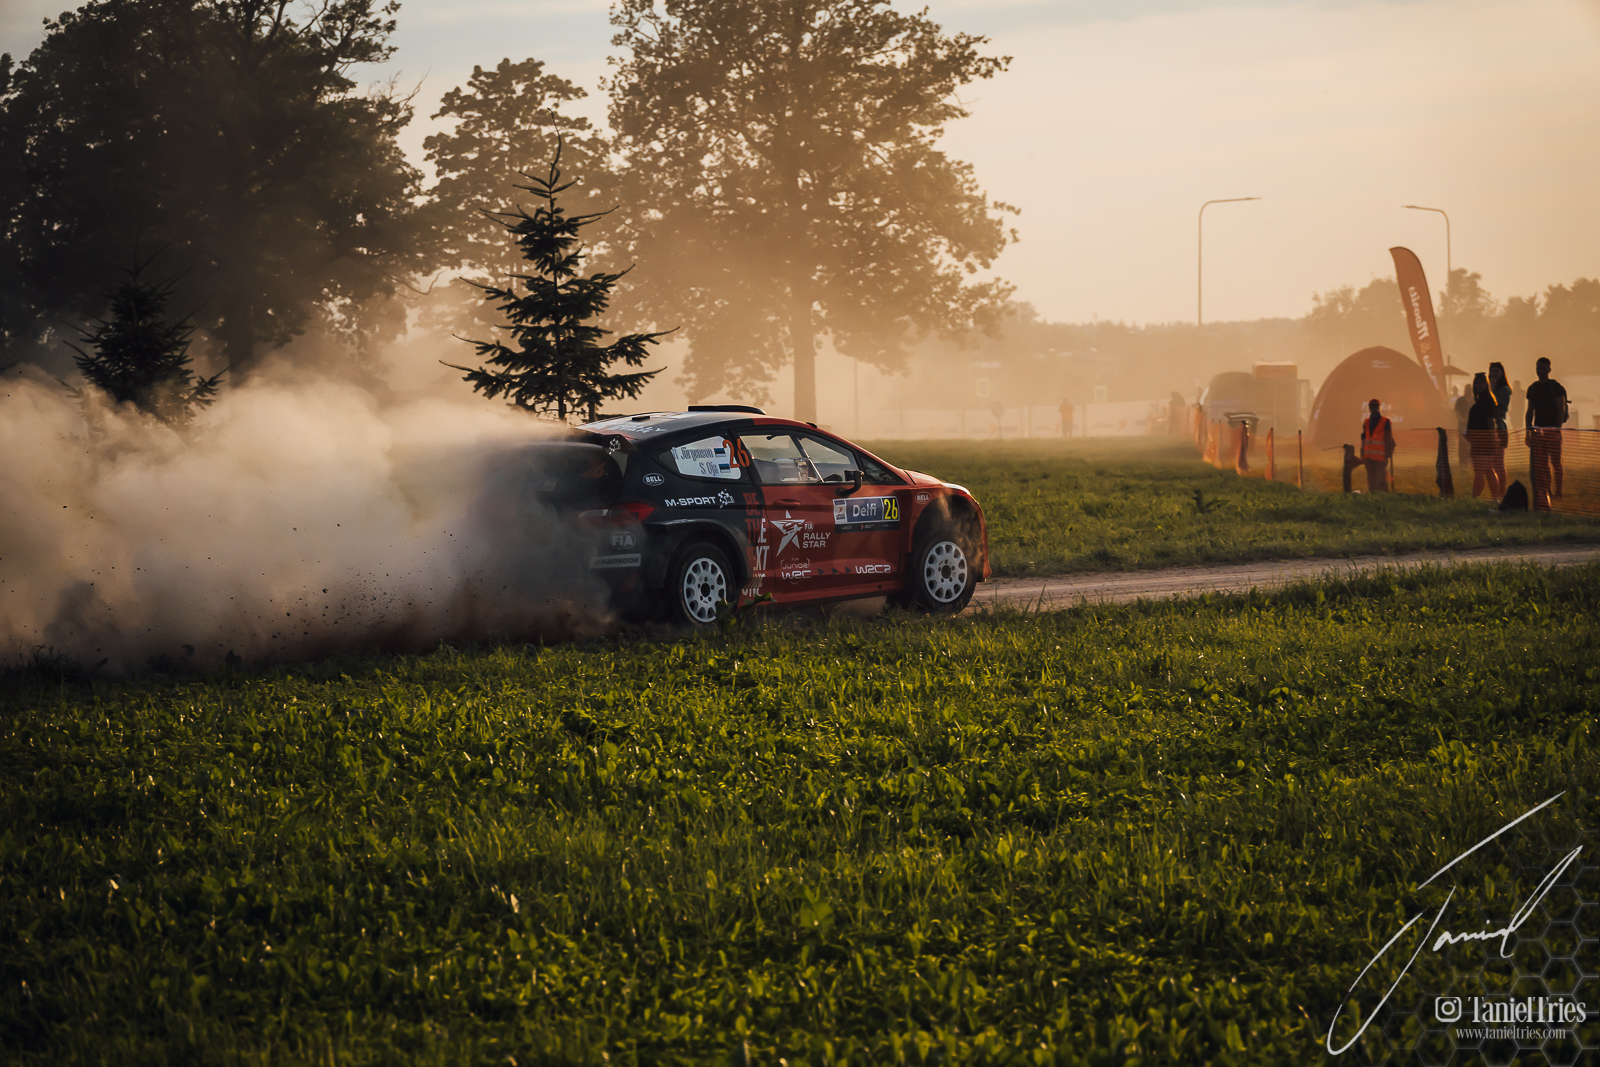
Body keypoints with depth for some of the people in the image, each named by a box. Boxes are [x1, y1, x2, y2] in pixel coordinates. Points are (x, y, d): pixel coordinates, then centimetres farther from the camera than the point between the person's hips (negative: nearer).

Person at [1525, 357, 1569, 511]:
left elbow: (1561, 410, -7)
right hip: (1537, 431, 5)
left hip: (1552, 431, -5)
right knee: (1539, 465, 3)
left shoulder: (1556, 387, -3)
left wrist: (1557, 429, -15)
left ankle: (1558, 493, -2)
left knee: (1555, 463, -6)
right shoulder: (1532, 388, 15)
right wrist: (1527, 432, 12)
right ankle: (1542, 501, 5)